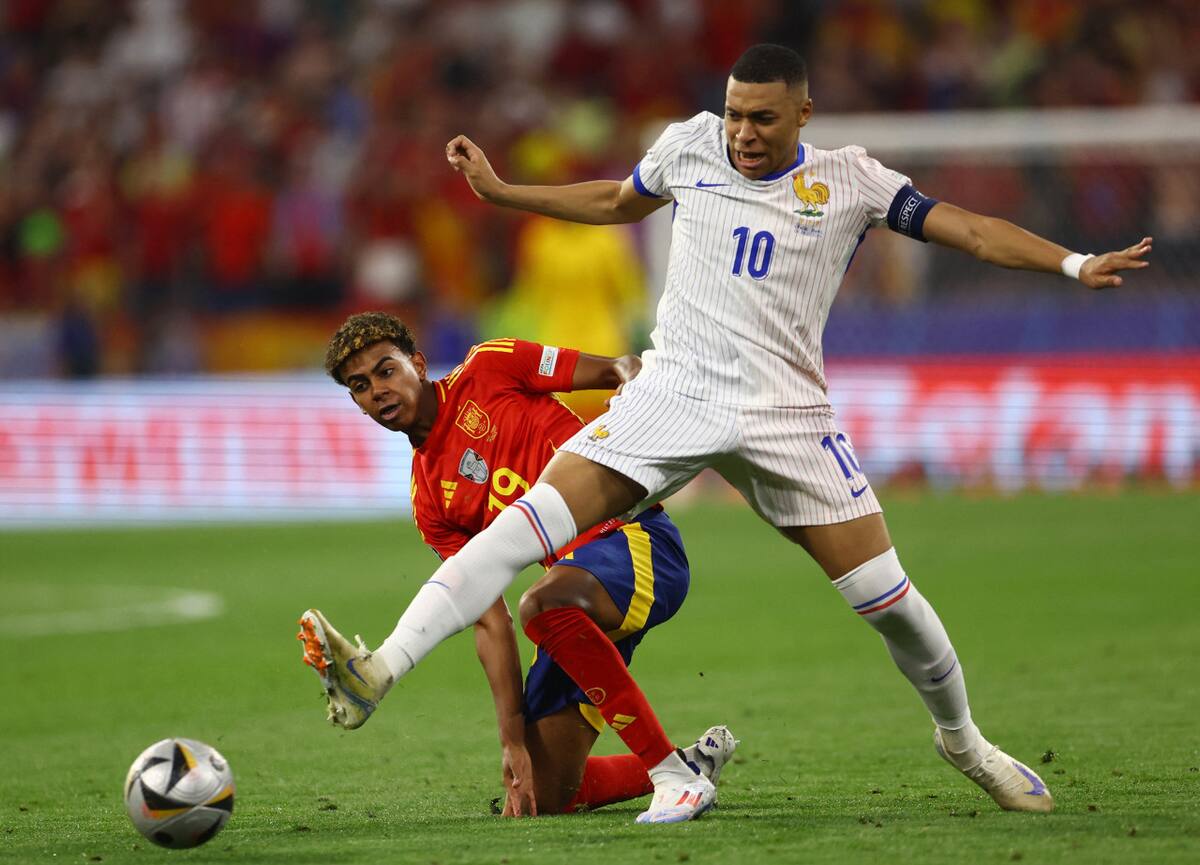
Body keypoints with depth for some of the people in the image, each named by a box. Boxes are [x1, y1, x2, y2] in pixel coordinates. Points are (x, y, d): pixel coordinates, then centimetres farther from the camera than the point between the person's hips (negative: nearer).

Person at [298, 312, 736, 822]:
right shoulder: (429, 501, 13)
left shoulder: (488, 368, 3)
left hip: (635, 538, -7)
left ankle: (672, 770, -30)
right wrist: (513, 739, -1)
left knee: (541, 605, -39)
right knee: (546, 795, 1)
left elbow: (623, 369, 3)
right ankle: (700, 757, 25)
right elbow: (490, 623, 8)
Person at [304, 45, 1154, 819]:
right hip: (673, 395, 1)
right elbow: (617, 201, 27)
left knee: (886, 596, -3)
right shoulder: (689, 146, 7)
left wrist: (1074, 263, -15)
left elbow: (969, 227, -2)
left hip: (787, 416, -1)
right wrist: (499, 190, 26)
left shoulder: (849, 180, 1)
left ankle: (962, 738, 24)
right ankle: (385, 668, -25)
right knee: (530, 520, -18)